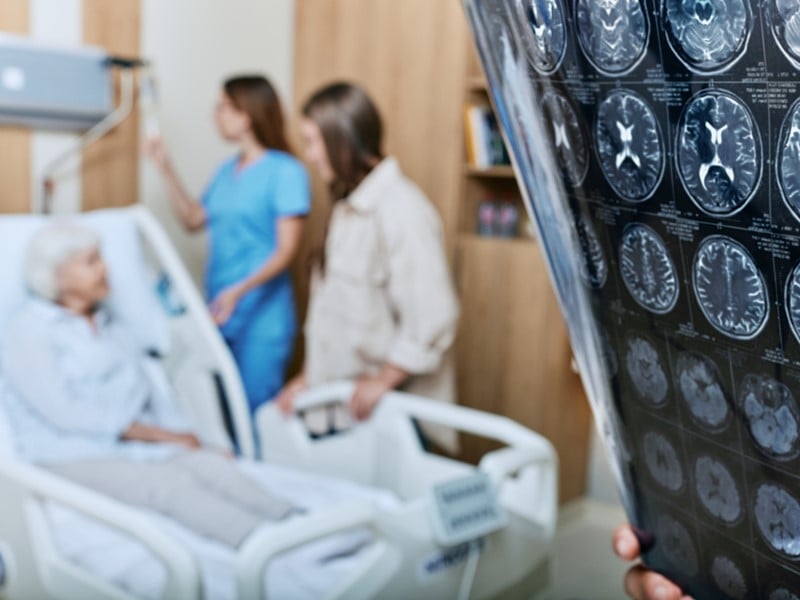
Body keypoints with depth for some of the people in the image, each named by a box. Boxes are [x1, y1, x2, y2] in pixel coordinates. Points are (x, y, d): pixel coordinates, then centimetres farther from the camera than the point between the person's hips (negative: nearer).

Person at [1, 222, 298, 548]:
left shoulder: (108, 324, 19)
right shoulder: (27, 332, -3)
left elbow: (151, 392, 15)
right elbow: (66, 412, -14)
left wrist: (190, 439, -3)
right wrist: (163, 435, -14)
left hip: (137, 446, 6)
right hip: (77, 458, -6)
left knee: (211, 464, -24)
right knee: (173, 484, -31)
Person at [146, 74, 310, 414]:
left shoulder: (286, 172, -11)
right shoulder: (227, 171, 12)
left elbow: (286, 251, -15)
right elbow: (193, 221, 22)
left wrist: (239, 291, -27)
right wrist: (166, 169, 14)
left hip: (262, 316, -7)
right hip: (219, 312, 7)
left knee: (256, 410, -4)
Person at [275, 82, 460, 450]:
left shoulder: (401, 210, -17)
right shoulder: (348, 207, 13)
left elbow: (432, 317, -22)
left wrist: (383, 380, -15)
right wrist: (309, 375, 13)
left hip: (392, 404, -8)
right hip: (341, 394, 8)